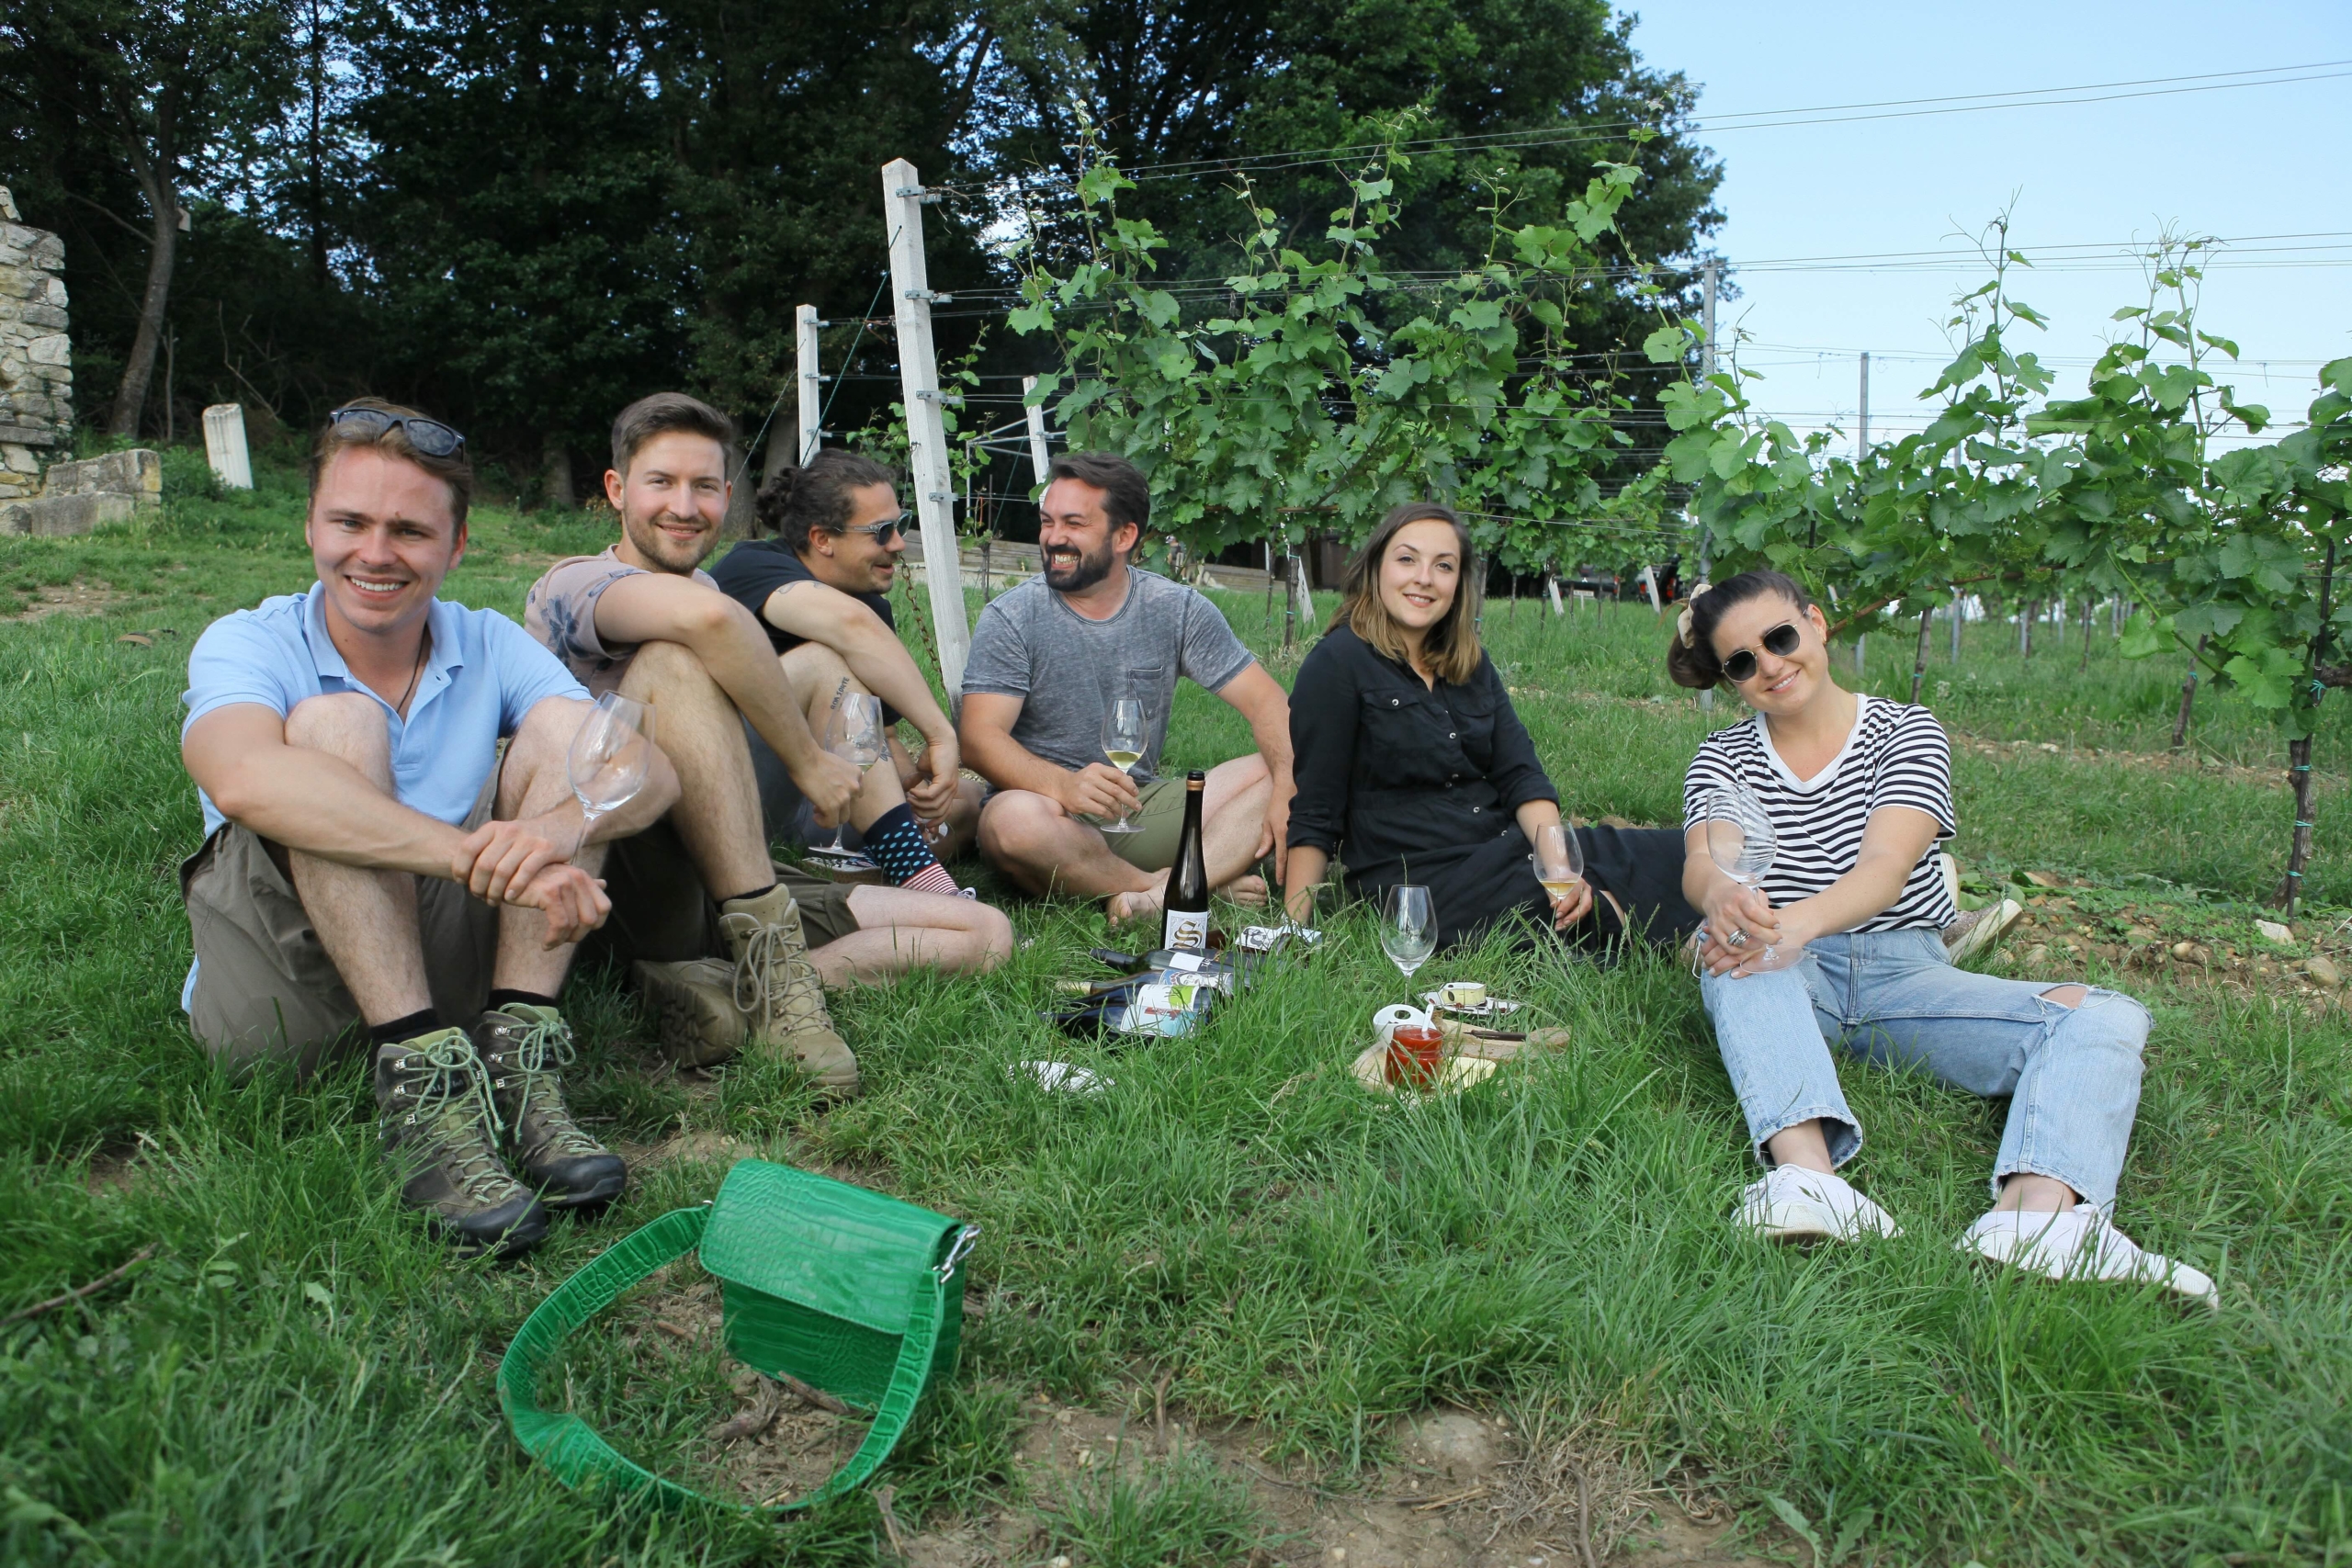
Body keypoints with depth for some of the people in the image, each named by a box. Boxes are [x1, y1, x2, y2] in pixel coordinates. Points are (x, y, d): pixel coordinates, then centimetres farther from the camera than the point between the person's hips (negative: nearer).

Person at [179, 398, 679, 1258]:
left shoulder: (490, 647, 4)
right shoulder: (246, 645, -6)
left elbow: (652, 771, -12)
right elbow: (244, 780, -32)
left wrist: (561, 825, -36)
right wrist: (480, 855, -43)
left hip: (443, 973, 3)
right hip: (283, 987, -3)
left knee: (564, 728, -10)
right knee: (333, 725, -23)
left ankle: (515, 1063, -24)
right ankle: (424, 1086, -31)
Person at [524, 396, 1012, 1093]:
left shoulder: (707, 584, 21)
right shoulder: (574, 584, -6)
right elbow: (707, 617, -30)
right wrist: (807, 761, -22)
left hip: (729, 889, 8)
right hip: (625, 895, -7)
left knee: (986, 933, -3)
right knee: (676, 659, -30)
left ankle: (730, 985, -22)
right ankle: (769, 965, -33)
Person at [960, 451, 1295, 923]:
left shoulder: (1178, 609, 3)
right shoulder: (1011, 618, -5)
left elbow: (1266, 701, -1)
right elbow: (979, 738, -16)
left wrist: (1289, 789, -22)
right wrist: (1064, 785, -36)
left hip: (1144, 805, 3)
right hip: (1056, 816, -3)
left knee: (1276, 776, -15)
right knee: (1014, 819, -37)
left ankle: (1166, 891, -36)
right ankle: (1208, 885, -23)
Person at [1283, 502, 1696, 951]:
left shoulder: (1470, 663, 15)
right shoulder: (1338, 663, -6)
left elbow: (1521, 774, 5)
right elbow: (1313, 815, -8)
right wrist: (1294, 929, -15)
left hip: (1505, 850, 7)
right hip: (1423, 879, -7)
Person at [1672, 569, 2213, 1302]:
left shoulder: (1905, 732, 4)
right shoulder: (1722, 758, 7)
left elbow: (1886, 866, -16)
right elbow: (1701, 863, -14)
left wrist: (1801, 921, -39)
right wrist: (1724, 899, -42)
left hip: (1903, 973, 1)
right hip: (1788, 984, -1)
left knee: (2108, 1016, -21)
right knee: (1735, 943, -34)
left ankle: (2038, 1207, -50)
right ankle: (1805, 1170, -55)